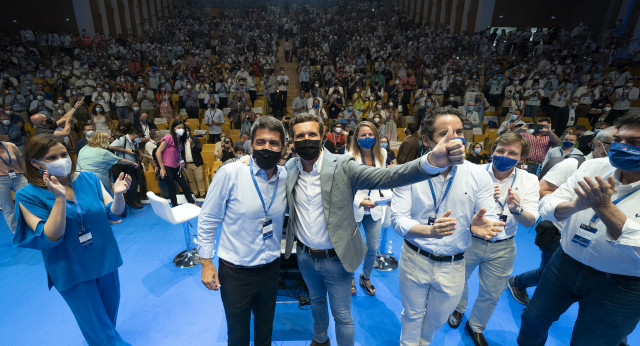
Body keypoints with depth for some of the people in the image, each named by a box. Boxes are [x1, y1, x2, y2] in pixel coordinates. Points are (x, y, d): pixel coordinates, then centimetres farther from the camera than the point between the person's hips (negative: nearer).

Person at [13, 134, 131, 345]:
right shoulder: (28, 196, -13)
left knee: (110, 312, 24)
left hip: (105, 260, 3)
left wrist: (118, 194, -27)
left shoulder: (89, 179, -6)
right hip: (71, 271, -3)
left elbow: (114, 214, -6)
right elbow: (50, 238, -21)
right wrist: (60, 198, -31)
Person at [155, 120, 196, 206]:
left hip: (176, 168, 7)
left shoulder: (180, 140, 10)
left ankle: (193, 204, 18)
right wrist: (162, 168, -16)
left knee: (185, 186, 8)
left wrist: (180, 162, 4)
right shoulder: (169, 137, -13)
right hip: (167, 168, -7)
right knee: (173, 189, 2)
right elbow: (158, 152, -15)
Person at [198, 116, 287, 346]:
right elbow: (208, 218, -9)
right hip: (235, 270, -3)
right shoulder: (230, 173, -18)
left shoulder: (285, 176, -6)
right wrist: (206, 262, -7)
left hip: (271, 267, 4)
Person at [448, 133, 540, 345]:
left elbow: (530, 222, -13)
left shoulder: (529, 180, -8)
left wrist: (517, 209, -35)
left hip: (502, 248, 2)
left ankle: (476, 327, 45)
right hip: (469, 240, -1)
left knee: (491, 294, 16)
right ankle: (459, 308, 53)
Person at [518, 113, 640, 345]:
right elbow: (547, 206, -9)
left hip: (619, 285, -3)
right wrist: (574, 206, -29)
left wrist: (604, 207, -35)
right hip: (565, 264, 3)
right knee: (533, 320, 16)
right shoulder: (594, 167, -5)